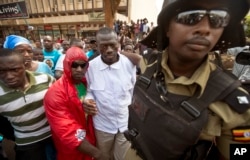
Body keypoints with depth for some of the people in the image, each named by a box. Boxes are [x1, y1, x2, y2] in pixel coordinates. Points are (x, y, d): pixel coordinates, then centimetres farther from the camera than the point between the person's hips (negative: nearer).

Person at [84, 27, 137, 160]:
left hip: (126, 122, 0)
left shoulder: (129, 63, -12)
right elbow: (89, 91, 2)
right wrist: (88, 100, -18)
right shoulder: (91, 66, -11)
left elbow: (135, 91, -2)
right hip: (102, 124, 1)